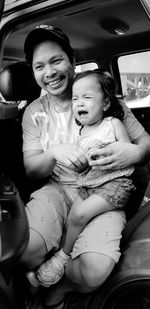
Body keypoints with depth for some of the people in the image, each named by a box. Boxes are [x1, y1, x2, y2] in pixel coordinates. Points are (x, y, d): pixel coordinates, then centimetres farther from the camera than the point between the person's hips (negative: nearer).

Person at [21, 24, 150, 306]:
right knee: (22, 248, -29)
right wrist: (53, 153, -20)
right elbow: (31, 170, 4)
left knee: (95, 271, -28)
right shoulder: (34, 112, 7)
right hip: (56, 190, 2)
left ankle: (60, 283, 6)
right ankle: (68, 274, 2)